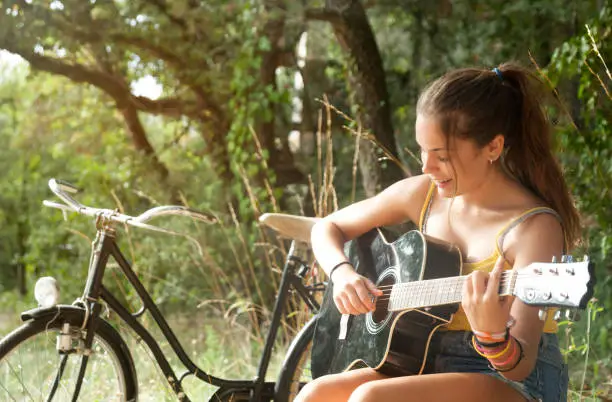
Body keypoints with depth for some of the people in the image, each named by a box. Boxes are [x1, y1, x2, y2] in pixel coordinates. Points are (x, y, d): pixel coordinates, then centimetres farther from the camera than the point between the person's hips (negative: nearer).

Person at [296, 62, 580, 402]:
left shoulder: (534, 226, -16)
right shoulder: (424, 194, 2)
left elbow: (521, 365, -19)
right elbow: (328, 228, 15)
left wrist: (492, 335, -42)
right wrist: (342, 272, -6)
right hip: (433, 366, 6)